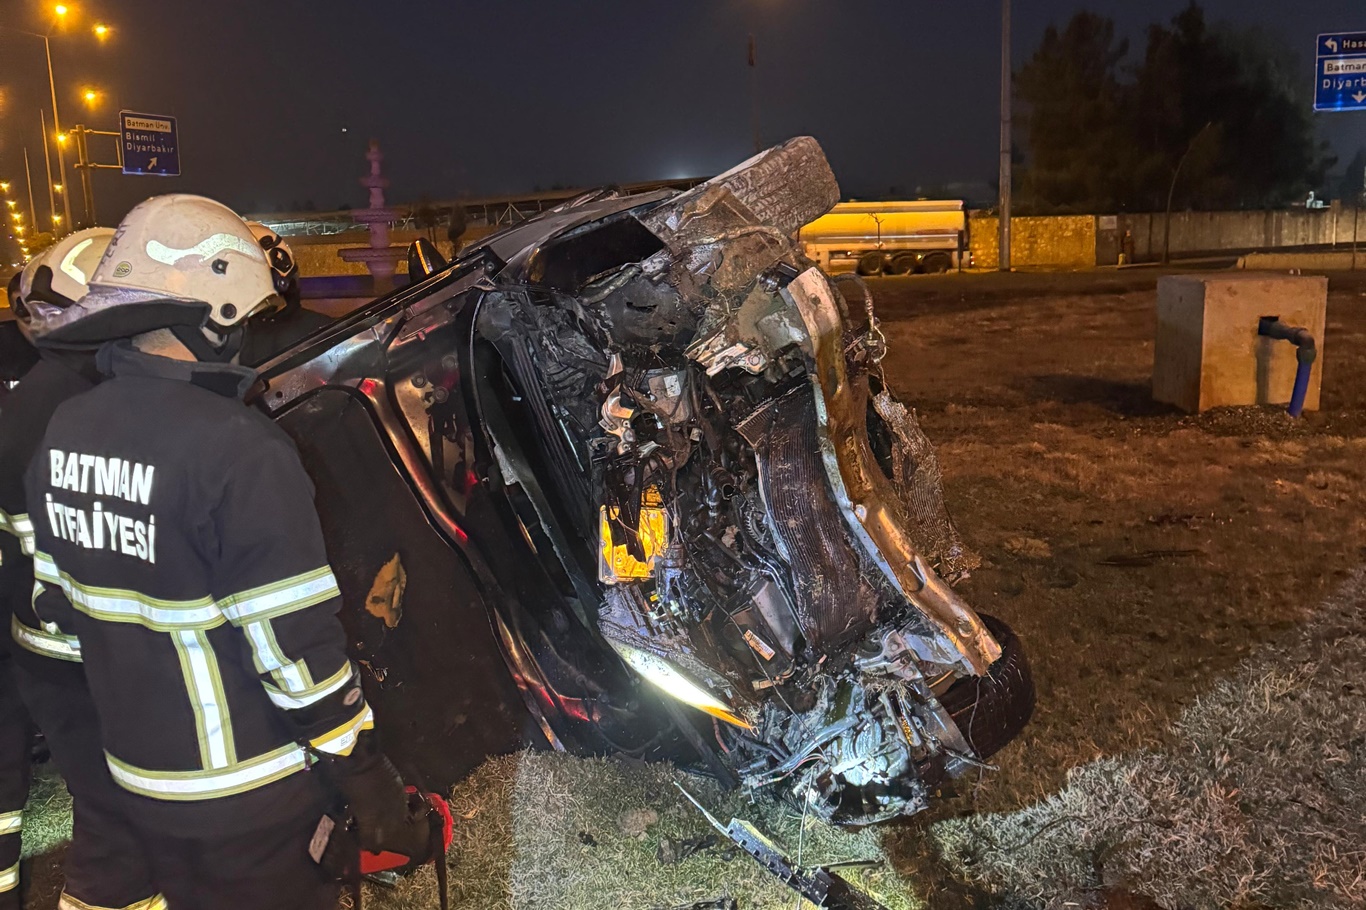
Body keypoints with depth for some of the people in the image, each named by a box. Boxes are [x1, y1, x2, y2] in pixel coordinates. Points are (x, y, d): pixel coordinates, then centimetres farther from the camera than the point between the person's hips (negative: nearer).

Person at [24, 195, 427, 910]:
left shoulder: (65, 429, -3)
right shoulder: (240, 449, -27)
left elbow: (54, 596, 7)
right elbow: (292, 646, -25)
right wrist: (374, 798, -14)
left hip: (136, 775, 7)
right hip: (247, 796, -6)